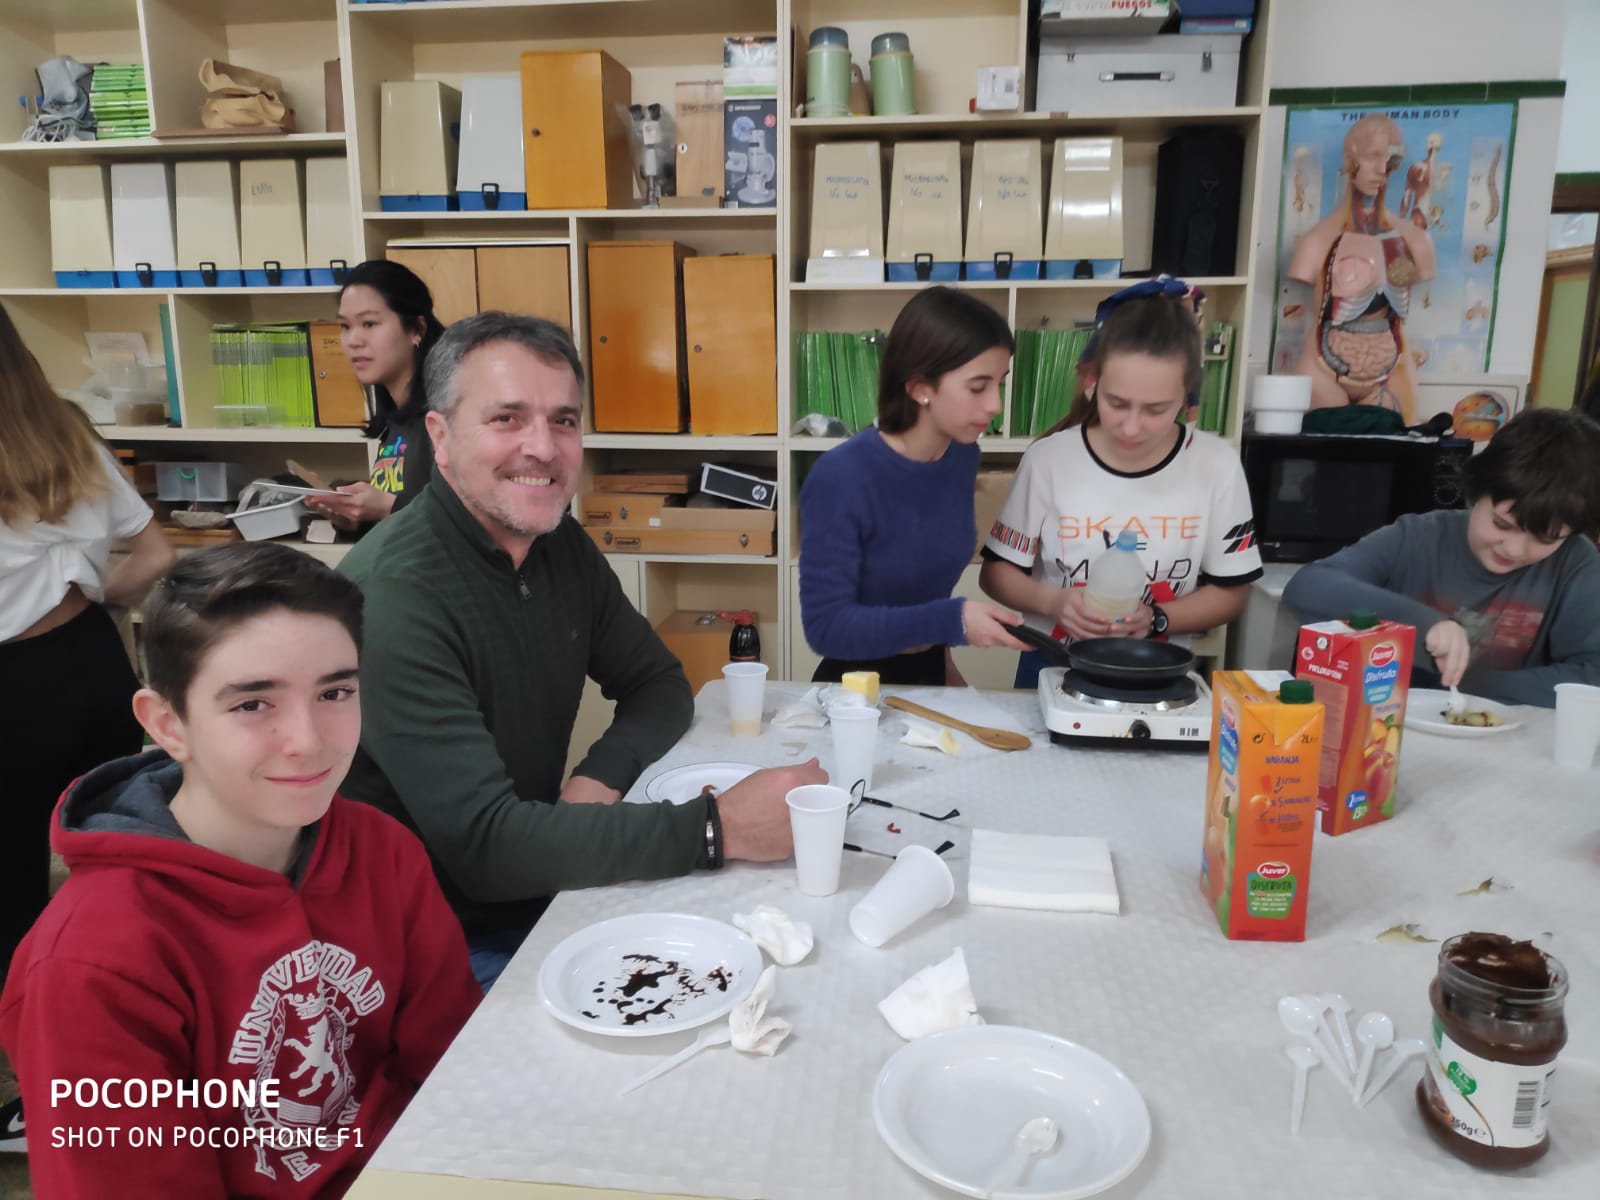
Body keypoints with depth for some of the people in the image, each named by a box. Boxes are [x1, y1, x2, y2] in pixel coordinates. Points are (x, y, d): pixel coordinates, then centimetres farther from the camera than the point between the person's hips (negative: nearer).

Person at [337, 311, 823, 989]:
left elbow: (659, 685, 11)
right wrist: (717, 827, -32)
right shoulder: (394, 596, -24)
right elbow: (484, 843, -29)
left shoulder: (561, 545, 2)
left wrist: (602, 776, -11)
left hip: (543, 896, 7)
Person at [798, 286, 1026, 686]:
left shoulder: (963, 456, -4)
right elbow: (826, 626, -21)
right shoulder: (840, 478, -22)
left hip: (930, 675, 5)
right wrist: (951, 620, -26)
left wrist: (941, 652, 10)